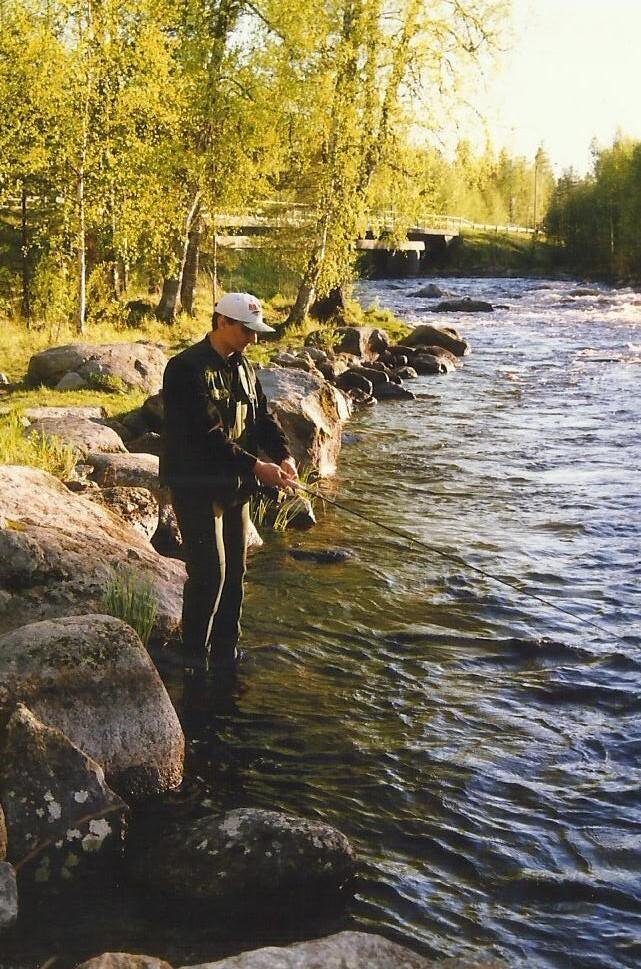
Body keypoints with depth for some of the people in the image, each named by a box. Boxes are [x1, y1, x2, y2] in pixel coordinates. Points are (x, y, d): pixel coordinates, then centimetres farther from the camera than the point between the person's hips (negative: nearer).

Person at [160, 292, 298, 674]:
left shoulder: (242, 367, 10)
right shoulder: (187, 368, -17)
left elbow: (263, 416, 10)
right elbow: (206, 432, -24)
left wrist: (284, 456, -8)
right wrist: (256, 466, -26)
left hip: (235, 485, 8)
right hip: (197, 485, -8)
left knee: (235, 571, 12)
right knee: (209, 573, -8)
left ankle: (226, 653, 24)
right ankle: (195, 657, 7)